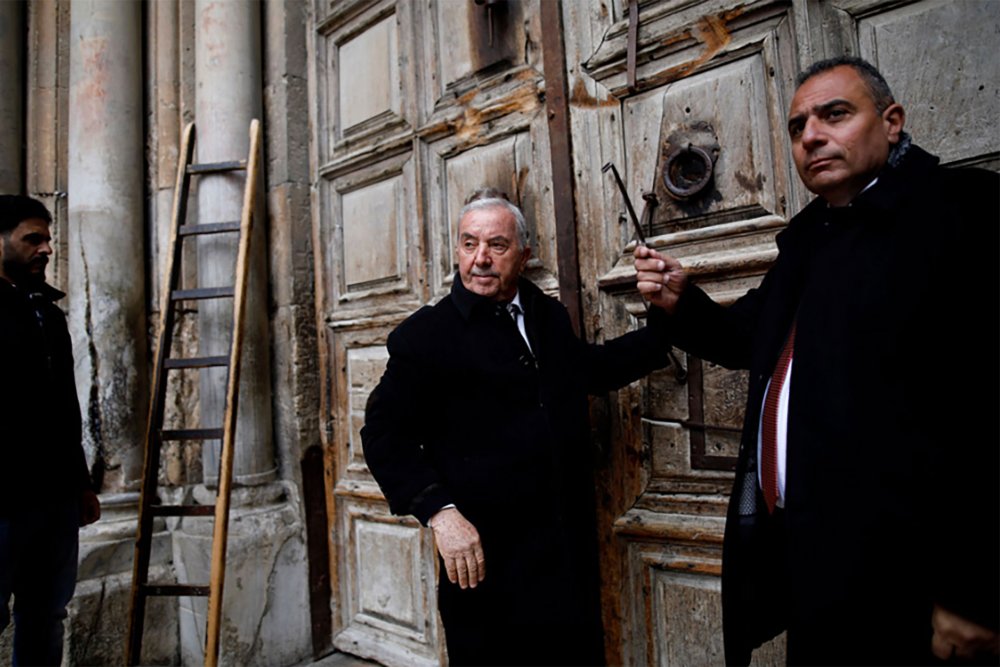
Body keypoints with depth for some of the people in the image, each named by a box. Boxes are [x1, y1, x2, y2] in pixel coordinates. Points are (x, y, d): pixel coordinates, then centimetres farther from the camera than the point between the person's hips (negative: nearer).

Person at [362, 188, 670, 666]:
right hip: (486, 559, -5)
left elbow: (591, 368, 24)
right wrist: (441, 513, -19)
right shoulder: (425, 334, -9)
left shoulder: (549, 316, 8)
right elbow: (384, 434, -10)